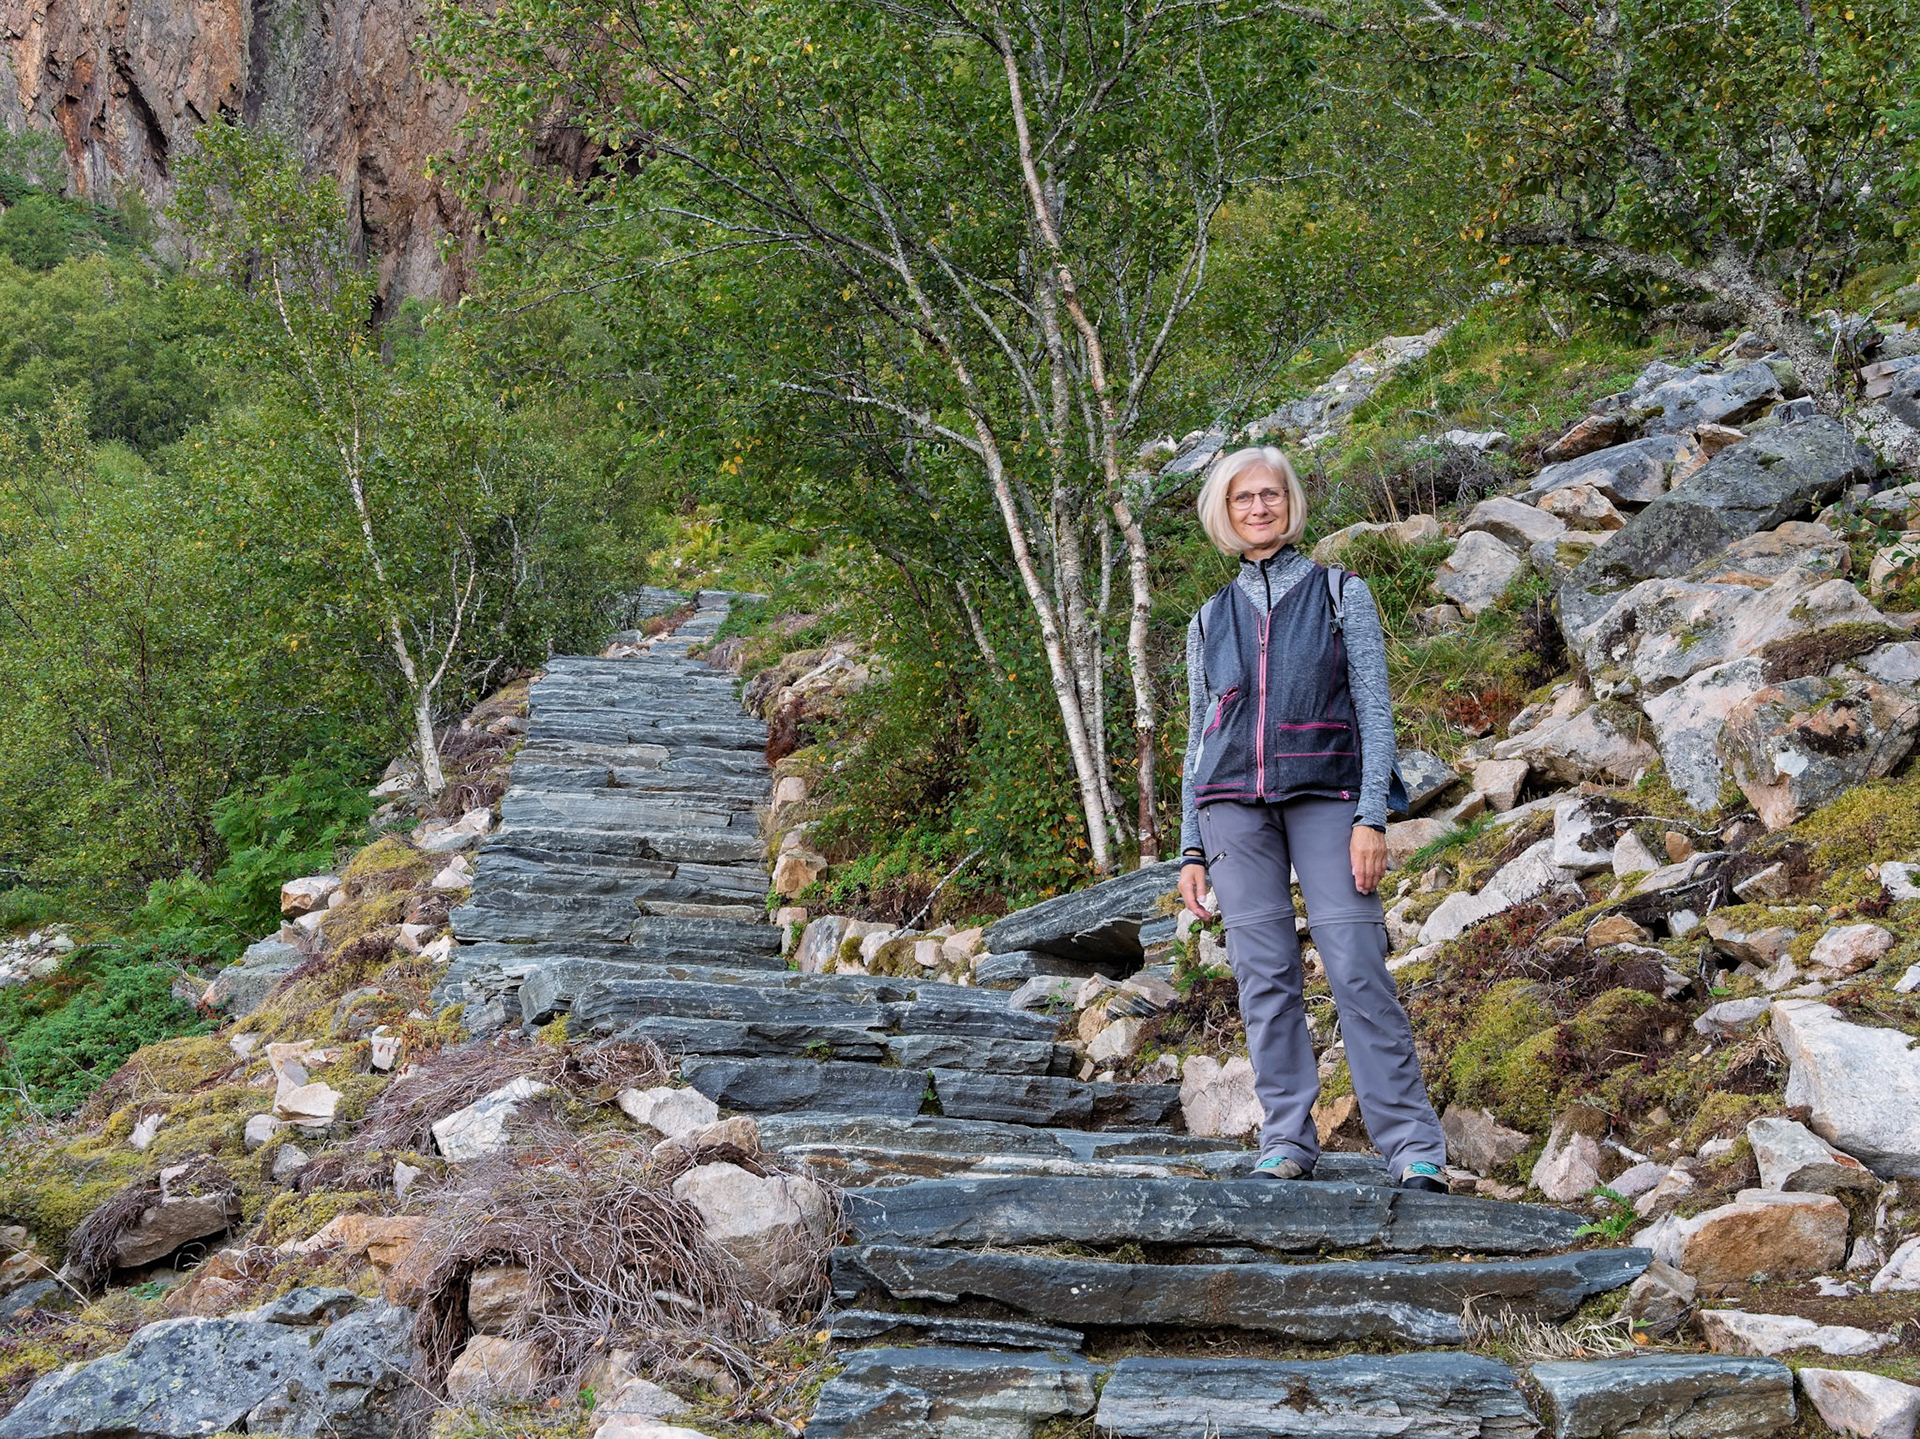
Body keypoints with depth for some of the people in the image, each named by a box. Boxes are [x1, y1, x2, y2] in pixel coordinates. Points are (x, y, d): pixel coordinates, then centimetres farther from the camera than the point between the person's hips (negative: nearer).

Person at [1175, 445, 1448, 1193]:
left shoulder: (1341, 593, 9)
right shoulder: (1211, 619, 17)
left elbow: (1375, 708, 2)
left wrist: (1372, 815, -10)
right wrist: (1190, 849, 10)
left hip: (1324, 794, -3)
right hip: (1233, 802, 3)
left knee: (1357, 968, -11)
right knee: (1264, 974, -2)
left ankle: (1414, 1148, -9)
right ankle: (1287, 1141, 3)